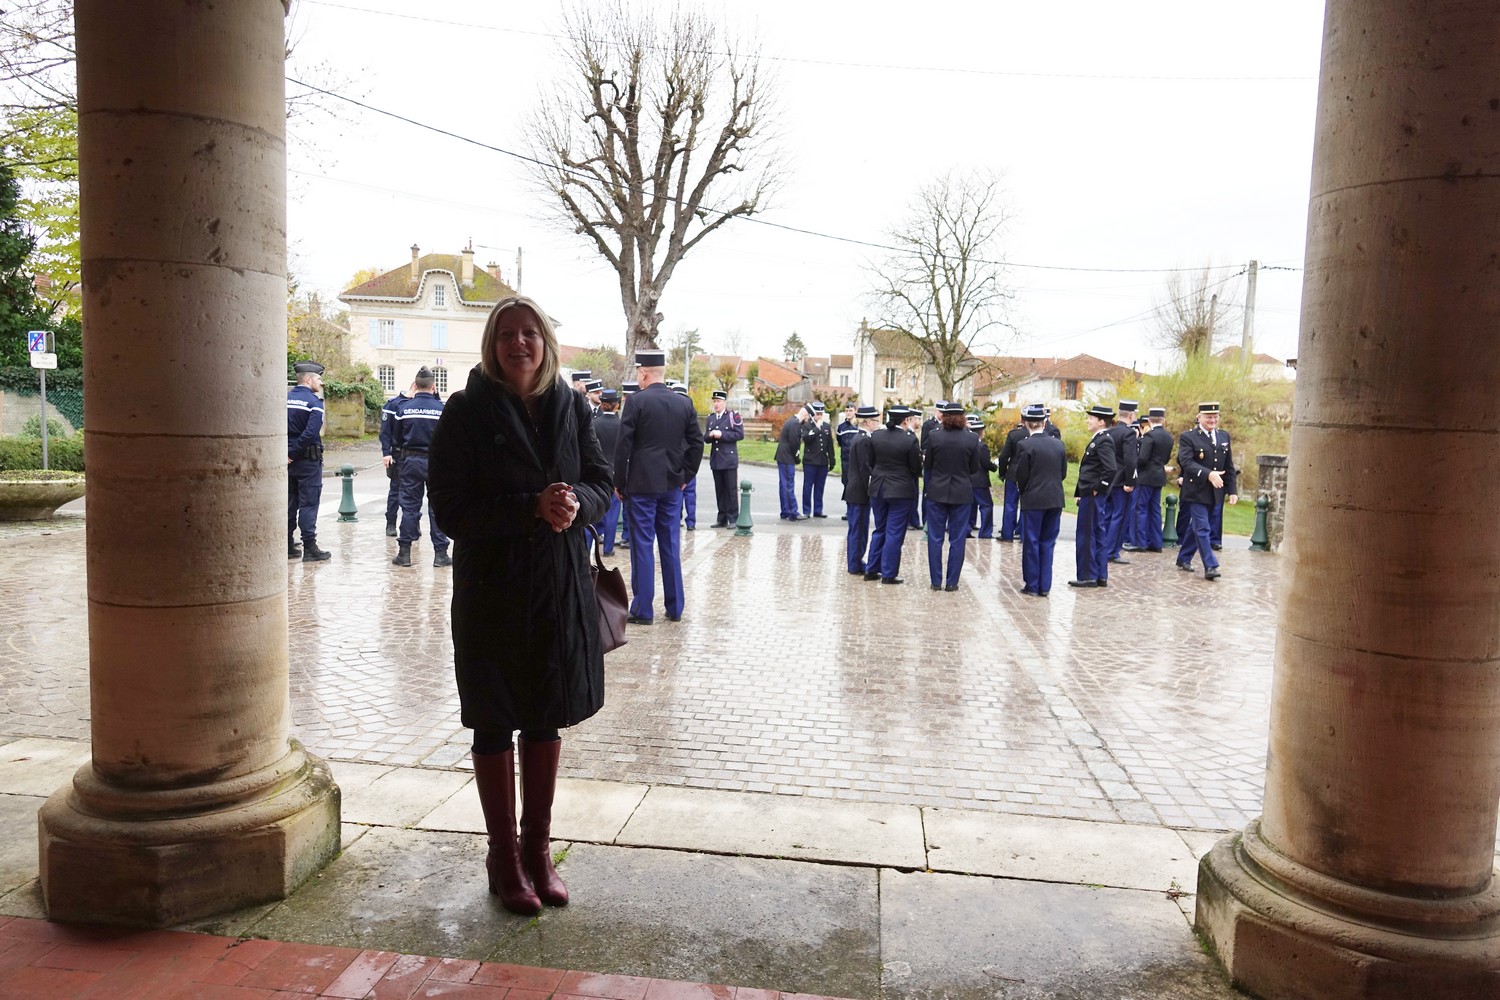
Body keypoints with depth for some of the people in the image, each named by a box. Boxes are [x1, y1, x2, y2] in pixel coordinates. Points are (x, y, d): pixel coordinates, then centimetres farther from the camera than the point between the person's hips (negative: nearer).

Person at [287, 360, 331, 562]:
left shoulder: (285, 399, 8)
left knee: (289, 503, 13)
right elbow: (311, 433, -22)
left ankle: (288, 547, 18)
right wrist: (293, 453, -14)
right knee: (308, 503, -3)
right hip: (308, 461, -6)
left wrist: (288, 453, 4)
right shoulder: (314, 402, -12)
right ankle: (310, 548, 0)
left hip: (289, 460, 7)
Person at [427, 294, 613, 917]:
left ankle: (537, 846, 31)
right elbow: (450, 508, -12)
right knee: (495, 723, 8)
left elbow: (602, 481, 7)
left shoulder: (571, 406, 4)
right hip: (490, 588, -3)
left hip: (560, 586, 4)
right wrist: (532, 508, -23)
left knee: (546, 718, 14)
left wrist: (576, 502, -17)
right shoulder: (467, 411, -6)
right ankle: (504, 856, 24)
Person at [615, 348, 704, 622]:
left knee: (642, 546, 2)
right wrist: (686, 475, 14)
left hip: (642, 484, -4)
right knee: (671, 545, 11)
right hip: (673, 484, 5)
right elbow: (697, 443, 6)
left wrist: (619, 482, -2)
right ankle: (674, 607, 17)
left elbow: (623, 445, -10)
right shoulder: (685, 403, 4)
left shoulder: (637, 401, -10)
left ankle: (642, 609, 5)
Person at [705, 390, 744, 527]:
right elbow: (706, 437, 16)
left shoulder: (733, 415, -3)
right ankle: (722, 519, 13)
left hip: (729, 459, -5)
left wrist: (722, 434, -17)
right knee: (719, 490, 8)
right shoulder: (711, 418, 15)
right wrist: (710, 435, -6)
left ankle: (733, 519, 3)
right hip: (715, 459, 5)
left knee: (731, 490, -2)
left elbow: (740, 434, -10)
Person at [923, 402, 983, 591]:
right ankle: (951, 582, 10)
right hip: (962, 494, 0)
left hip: (937, 492, 0)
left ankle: (936, 581, 11)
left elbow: (926, 465, 1)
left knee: (935, 538, 9)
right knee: (957, 540, 8)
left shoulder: (934, 437, -8)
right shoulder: (971, 440, -7)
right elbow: (975, 469, 3)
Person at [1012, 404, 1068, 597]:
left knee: (1031, 543, 6)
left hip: (1033, 500, -5)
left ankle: (1032, 585, 11)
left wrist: (1023, 493, 8)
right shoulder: (1058, 444, 3)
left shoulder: (1025, 445, -13)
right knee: (1048, 543, 11)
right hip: (1055, 499, 5)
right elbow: (1063, 473, 8)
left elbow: (1021, 476, -10)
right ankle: (1045, 586, 14)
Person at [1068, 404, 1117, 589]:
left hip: (1093, 495, -10)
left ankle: (1088, 576, 4)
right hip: (1089, 494, 10)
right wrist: (1081, 493, 15)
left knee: (1086, 535, -3)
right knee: (1098, 535, 13)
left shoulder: (1104, 441, -15)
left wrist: (1098, 489, -18)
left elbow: (1110, 469, -26)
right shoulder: (1097, 439, 15)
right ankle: (1100, 576, 19)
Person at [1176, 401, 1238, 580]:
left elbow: (1229, 466, 13)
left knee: (1197, 527, 14)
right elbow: (1186, 462, -19)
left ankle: (1183, 559, 26)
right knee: (1203, 529, -8)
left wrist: (1232, 491, 8)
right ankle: (1210, 566, -7)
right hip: (1196, 491, -6)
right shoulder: (1188, 437, -8)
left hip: (1215, 492, 6)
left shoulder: (1224, 436, 11)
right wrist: (1209, 474, -30)